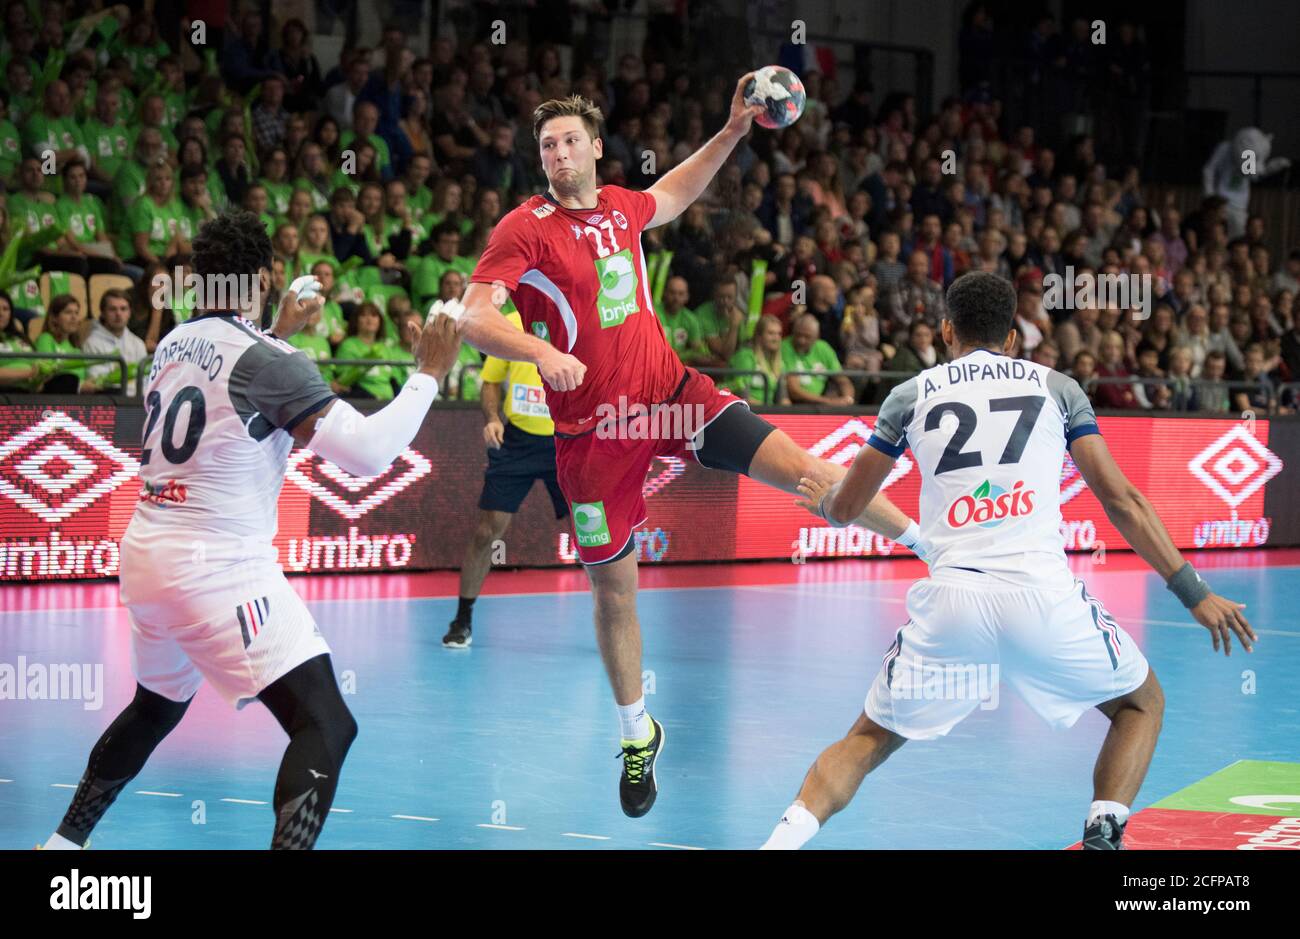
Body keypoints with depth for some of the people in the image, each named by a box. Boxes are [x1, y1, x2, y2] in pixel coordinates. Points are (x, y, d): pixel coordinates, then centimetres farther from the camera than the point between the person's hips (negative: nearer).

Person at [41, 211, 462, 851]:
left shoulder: (174, 344, 10)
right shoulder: (267, 361, -14)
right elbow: (367, 451, -20)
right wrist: (429, 373, -9)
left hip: (147, 557, 9)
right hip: (219, 568, -9)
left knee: (156, 707, 32)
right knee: (326, 727, -11)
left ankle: (65, 840, 39)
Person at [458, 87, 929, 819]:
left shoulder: (621, 206, 5)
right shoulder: (526, 230, -12)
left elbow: (673, 197, 30)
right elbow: (473, 319, -22)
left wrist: (731, 134, 22)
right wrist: (541, 351, -39)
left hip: (670, 392, 3)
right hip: (593, 426, -3)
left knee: (803, 468, -11)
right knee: (614, 591, 7)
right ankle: (638, 736, 26)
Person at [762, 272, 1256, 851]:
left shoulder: (913, 394, 16)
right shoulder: (1056, 388, 15)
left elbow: (845, 508, 22)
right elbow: (1121, 501, 9)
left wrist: (821, 499, 47)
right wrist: (1193, 592, 13)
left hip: (950, 598, 1)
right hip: (1043, 592, -1)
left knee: (868, 740, 17)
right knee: (1142, 703, 23)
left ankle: (784, 840, -5)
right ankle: (1103, 835, 3)